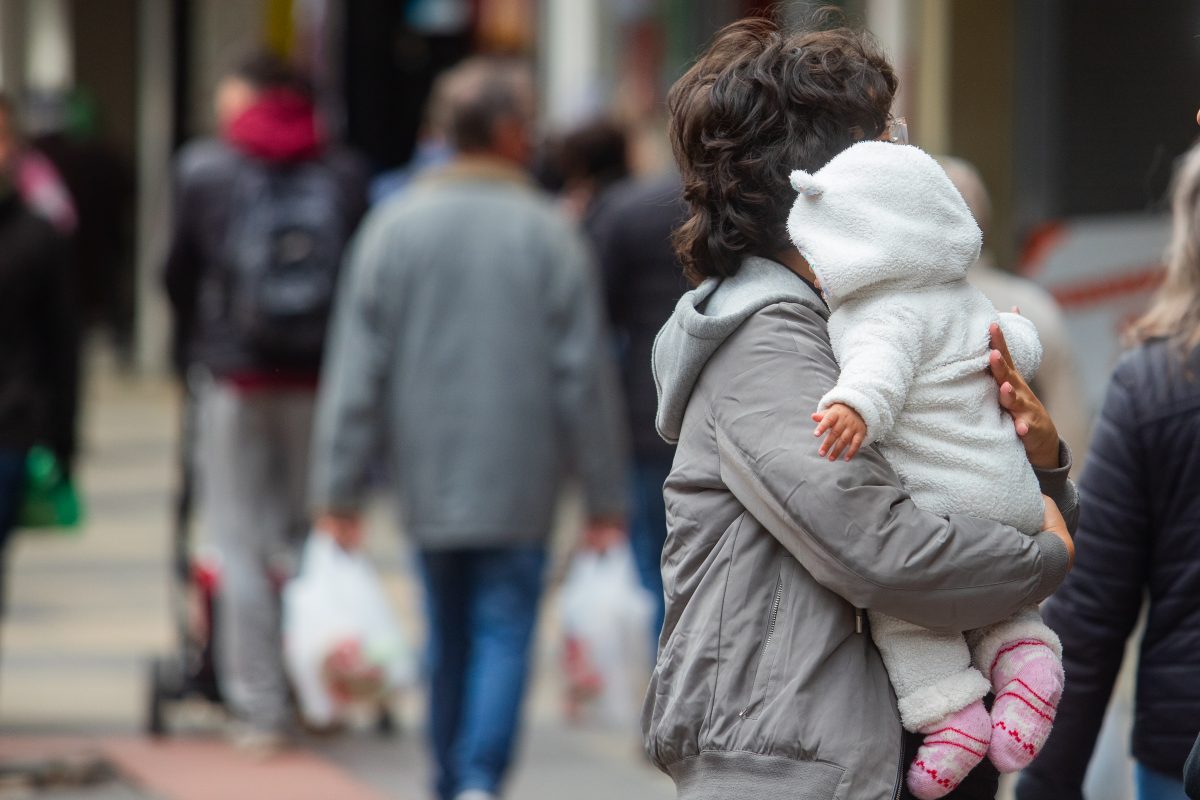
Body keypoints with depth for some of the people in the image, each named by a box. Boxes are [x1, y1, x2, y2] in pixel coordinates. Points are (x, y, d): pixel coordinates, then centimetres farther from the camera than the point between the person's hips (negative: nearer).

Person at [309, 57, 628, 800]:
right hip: (519, 487, -3)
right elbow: (585, 375, -5)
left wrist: (340, 489, 4)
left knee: (450, 637, 16)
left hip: (428, 484, 3)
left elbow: (356, 372, 1)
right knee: (504, 636, -3)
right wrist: (605, 498, 2)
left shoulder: (395, 227, 1)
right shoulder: (548, 234, -6)